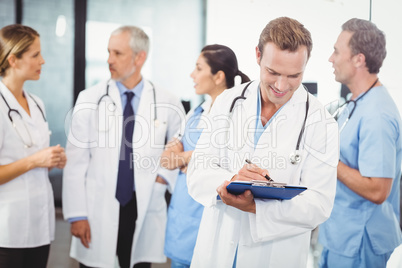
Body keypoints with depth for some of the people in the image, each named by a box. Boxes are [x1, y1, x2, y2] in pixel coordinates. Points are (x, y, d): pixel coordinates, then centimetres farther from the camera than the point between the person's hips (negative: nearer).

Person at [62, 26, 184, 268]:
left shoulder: (167, 104, 1)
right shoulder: (89, 100, -1)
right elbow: (75, 162, -2)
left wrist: (165, 174, 0)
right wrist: (76, 214, -6)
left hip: (145, 212, 1)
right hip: (97, 212, 0)